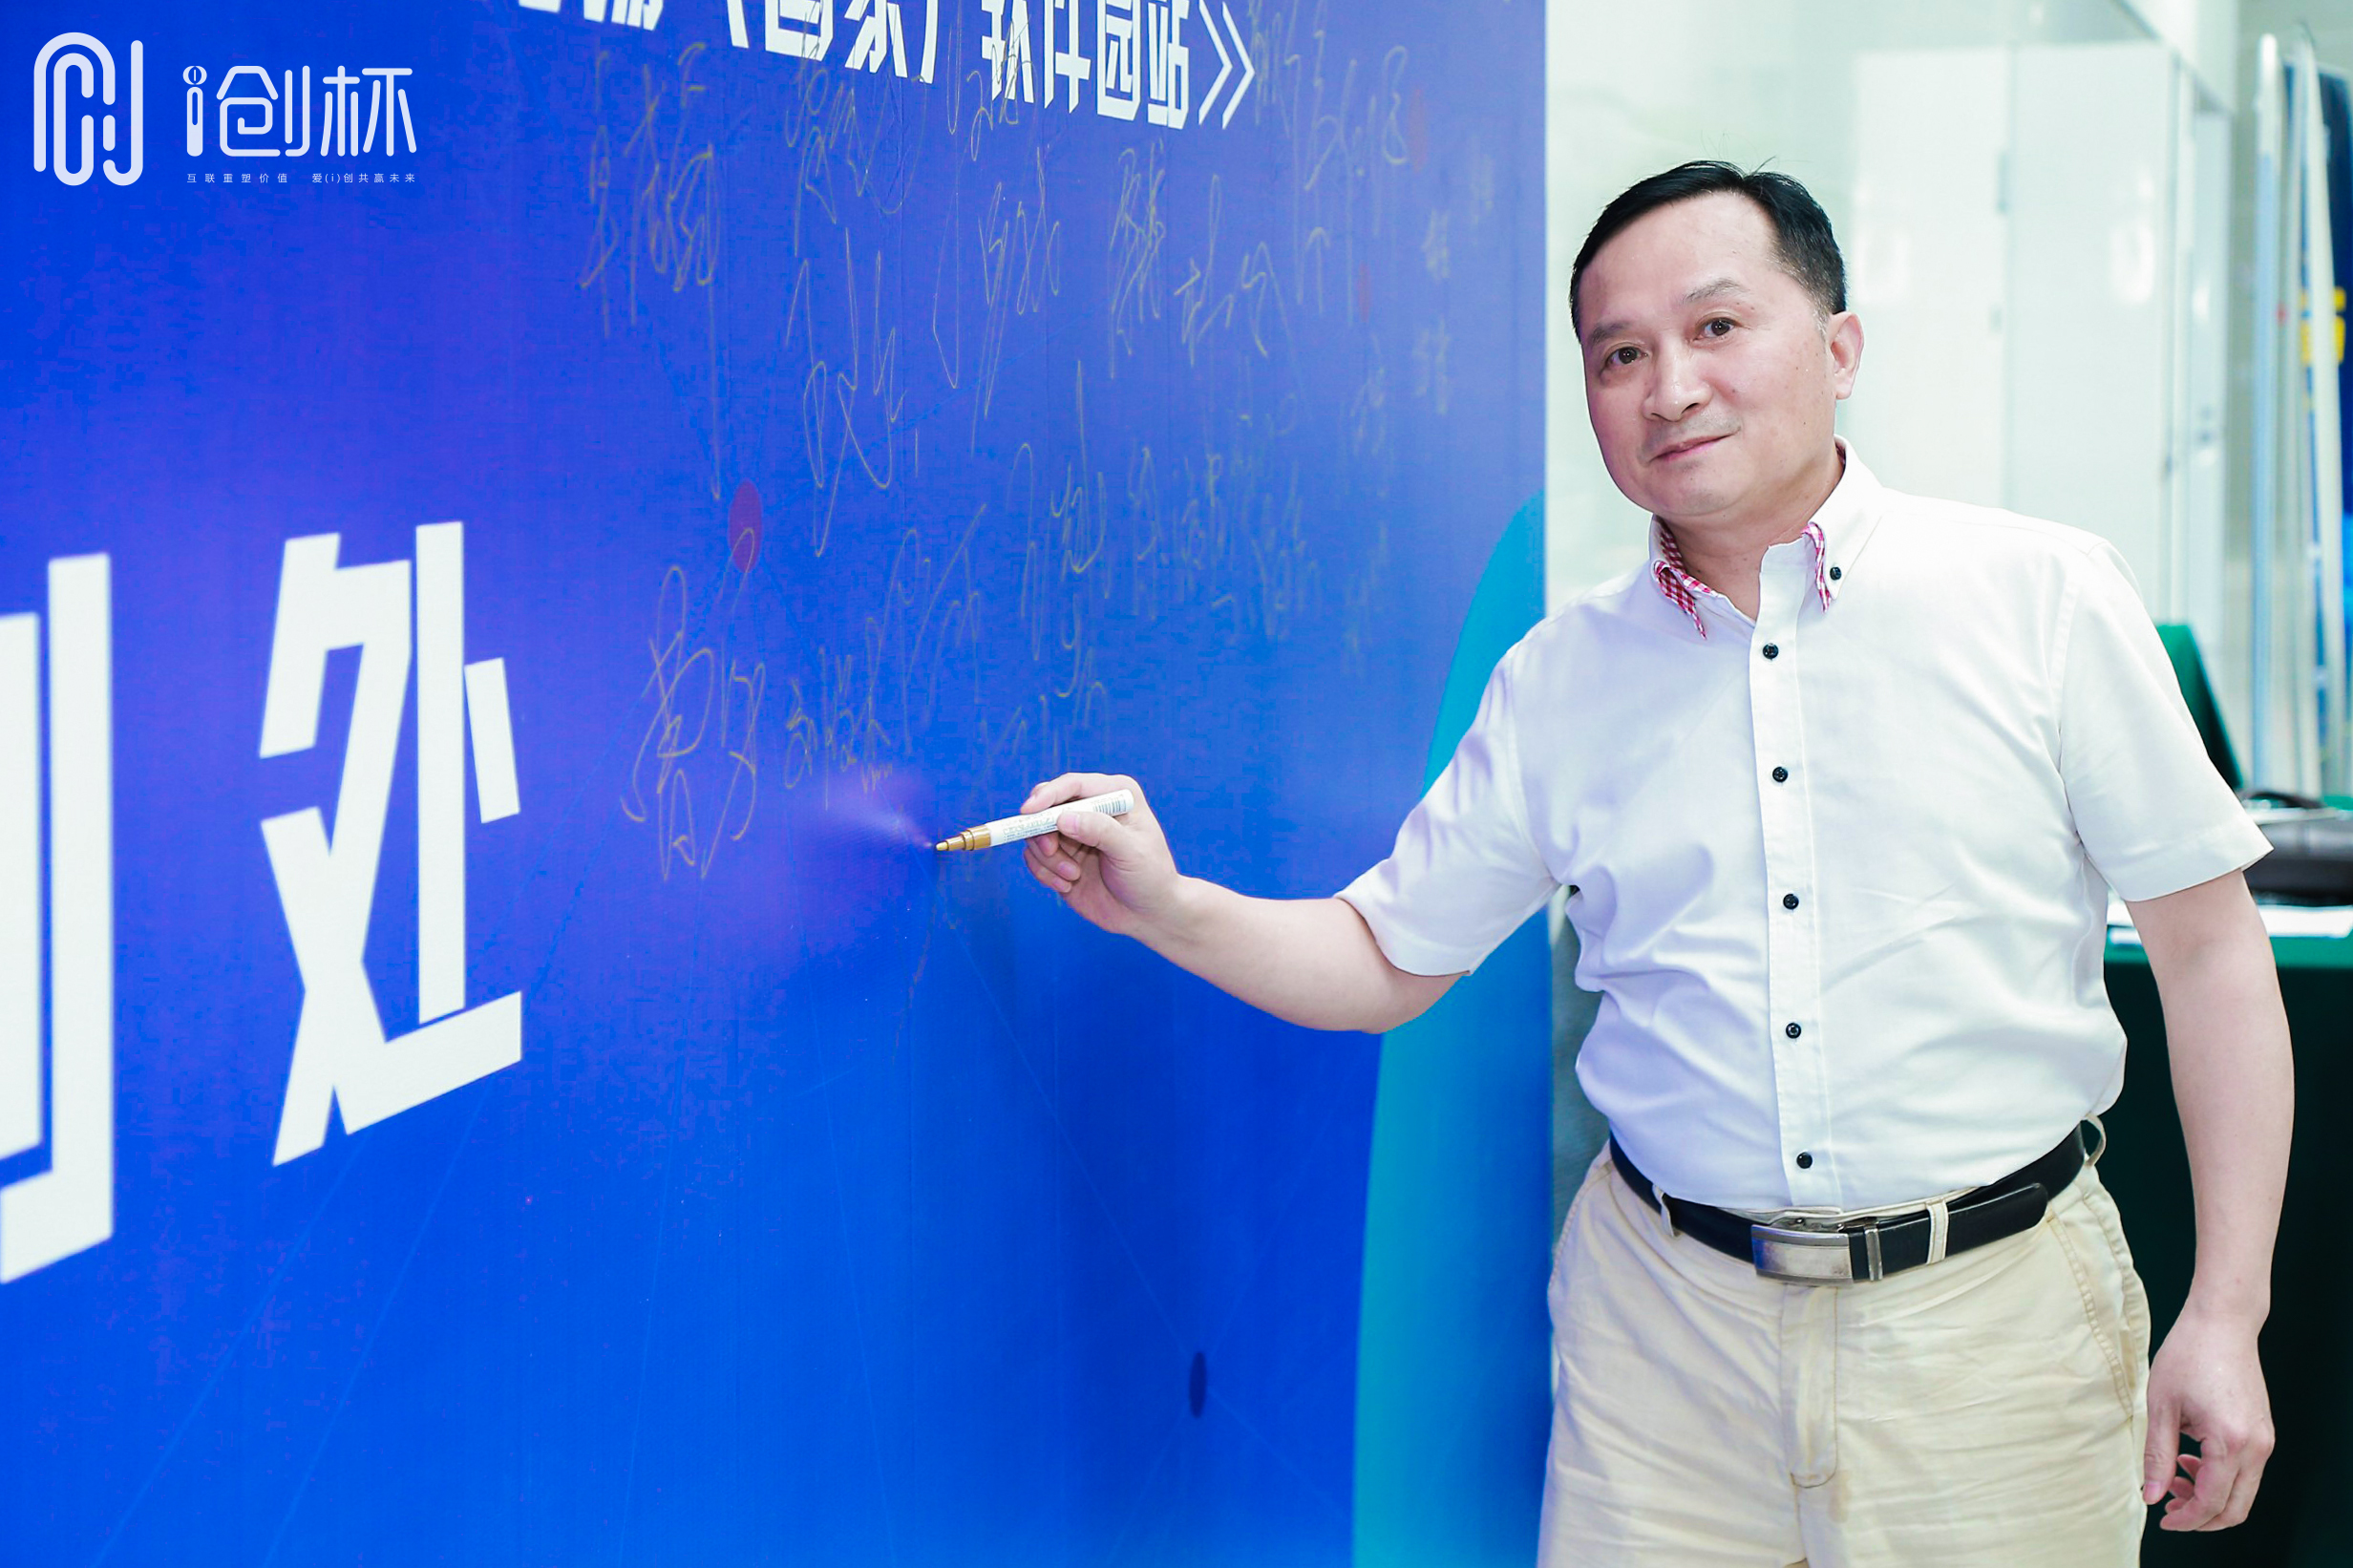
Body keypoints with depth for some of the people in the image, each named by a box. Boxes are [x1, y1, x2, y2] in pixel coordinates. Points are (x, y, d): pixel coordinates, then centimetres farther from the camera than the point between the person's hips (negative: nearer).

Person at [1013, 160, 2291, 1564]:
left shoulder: (2044, 597, -4)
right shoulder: (1559, 683, 5)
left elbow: (2211, 948, -1)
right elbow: (1386, 959, 12)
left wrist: (2226, 1315, -5)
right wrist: (1169, 909, -6)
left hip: (1993, 1318, -2)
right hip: (1663, 1320, 2)